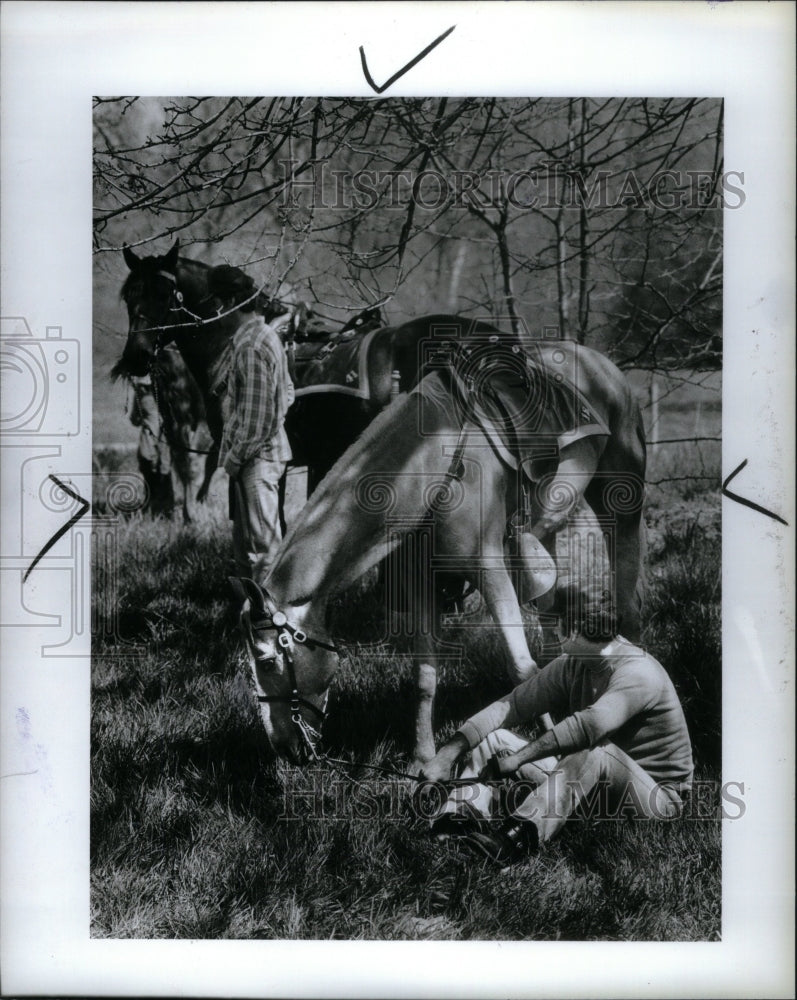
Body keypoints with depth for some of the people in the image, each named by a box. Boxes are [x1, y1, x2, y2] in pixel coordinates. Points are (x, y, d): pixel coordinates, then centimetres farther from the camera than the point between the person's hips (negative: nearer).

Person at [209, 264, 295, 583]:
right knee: (244, 537, 19)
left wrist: (234, 458, -13)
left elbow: (256, 417, -22)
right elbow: (288, 391, 17)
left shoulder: (250, 347, -21)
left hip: (256, 459, -10)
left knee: (262, 541, -2)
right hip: (270, 449, 10)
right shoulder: (267, 334, 9)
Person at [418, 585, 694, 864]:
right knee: (490, 738, -5)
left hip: (656, 797, -7)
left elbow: (591, 724, -40)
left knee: (595, 750, -41)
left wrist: (516, 759, -40)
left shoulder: (638, 673, -22)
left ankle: (515, 835, -54)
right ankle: (447, 833, -26)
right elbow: (510, 705, -3)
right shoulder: (572, 666, 3)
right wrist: (448, 753, -15)